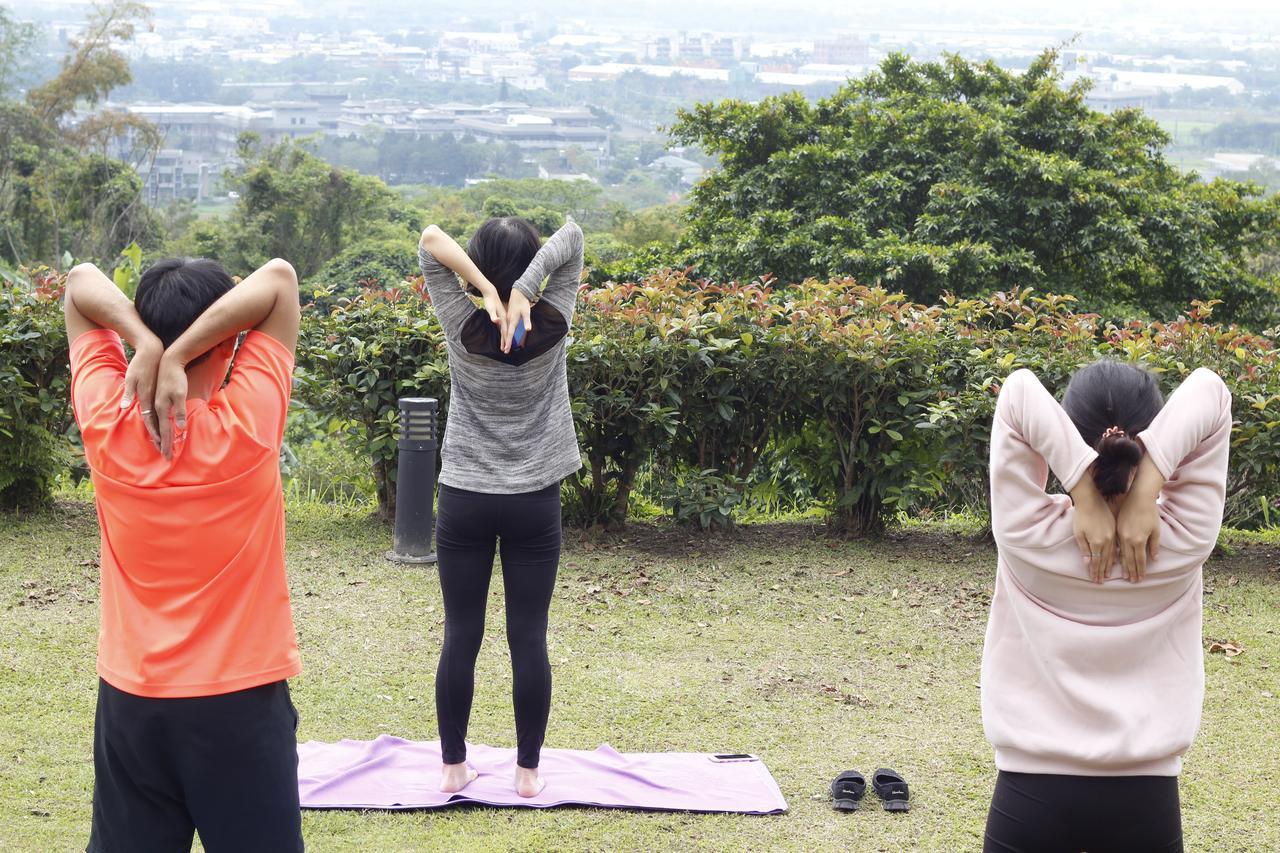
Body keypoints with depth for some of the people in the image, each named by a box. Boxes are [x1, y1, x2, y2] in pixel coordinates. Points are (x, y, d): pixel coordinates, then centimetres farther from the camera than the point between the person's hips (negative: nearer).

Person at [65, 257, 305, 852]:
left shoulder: (106, 423, -9)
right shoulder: (247, 425, -16)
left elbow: (81, 281, 1)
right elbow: (279, 278, -11)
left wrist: (147, 344, -17)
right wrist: (177, 358, -19)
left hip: (129, 698, 3)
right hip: (240, 699, -3)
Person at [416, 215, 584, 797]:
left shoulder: (463, 328, -8)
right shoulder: (553, 327, -6)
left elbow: (430, 240, -7)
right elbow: (571, 237, -5)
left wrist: (486, 289, -19)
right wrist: (523, 290, -18)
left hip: (464, 502, 0)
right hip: (535, 504, 0)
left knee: (460, 638, 7)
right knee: (529, 640, 5)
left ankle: (454, 767, 14)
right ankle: (528, 770, 11)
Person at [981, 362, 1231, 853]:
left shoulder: (1029, 537, -13)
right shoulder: (1183, 543, -9)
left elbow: (1019, 392, -13)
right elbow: (1208, 392, -10)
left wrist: (1083, 495, -22)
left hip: (1032, 793, -1)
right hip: (1144, 798, 1)